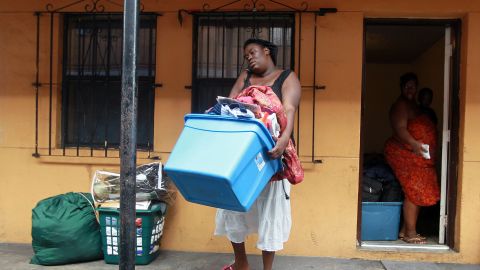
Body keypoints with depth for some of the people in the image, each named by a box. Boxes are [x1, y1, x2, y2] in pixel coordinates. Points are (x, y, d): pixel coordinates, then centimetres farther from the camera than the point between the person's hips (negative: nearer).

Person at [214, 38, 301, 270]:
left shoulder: (287, 78, 1)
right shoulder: (245, 77, 16)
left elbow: (289, 111, -16)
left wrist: (285, 137, -34)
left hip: (270, 152, -4)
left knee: (269, 209, 1)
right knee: (233, 204, 9)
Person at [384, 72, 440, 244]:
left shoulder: (413, 106, 20)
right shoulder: (401, 105, -11)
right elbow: (400, 129, -23)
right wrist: (414, 144, -35)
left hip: (416, 156, 10)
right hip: (405, 154, -10)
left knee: (415, 193, 9)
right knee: (414, 192, -10)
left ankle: (405, 230, 16)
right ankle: (410, 234, -4)